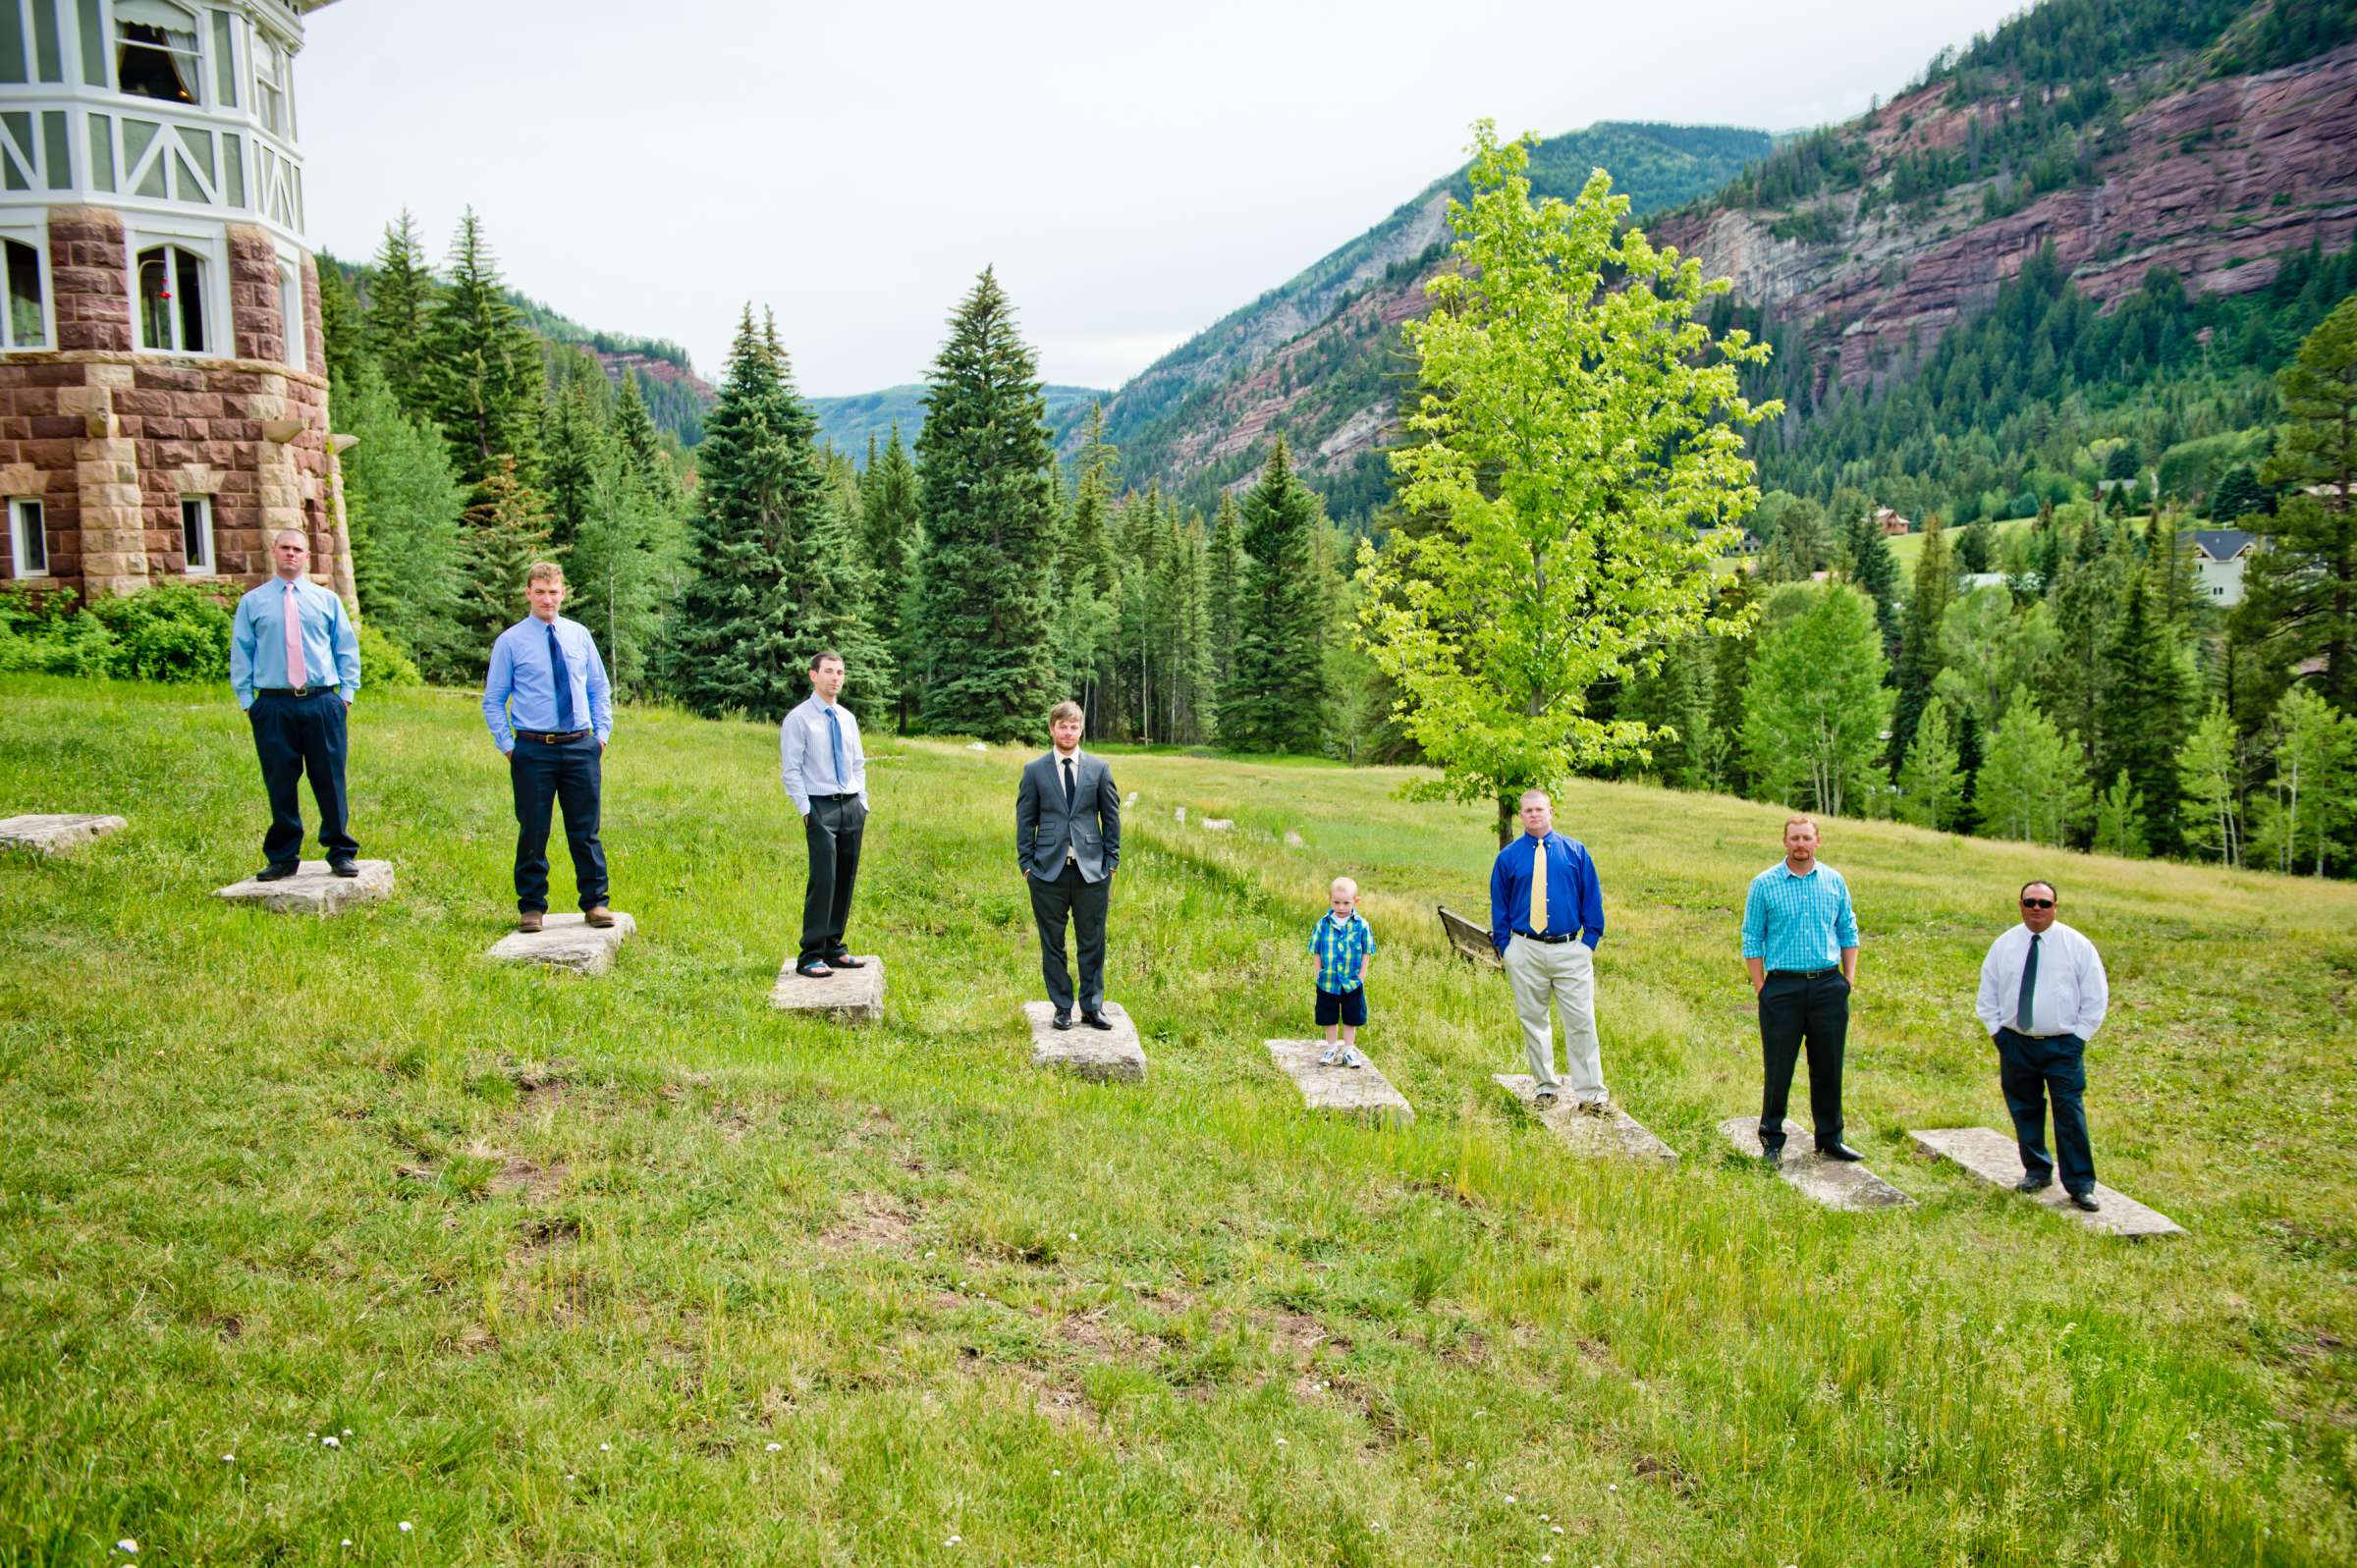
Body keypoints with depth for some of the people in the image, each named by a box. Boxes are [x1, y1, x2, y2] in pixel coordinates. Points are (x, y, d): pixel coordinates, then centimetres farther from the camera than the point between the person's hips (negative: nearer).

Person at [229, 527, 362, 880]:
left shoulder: (326, 599, 11)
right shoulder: (252, 601, 9)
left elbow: (347, 648, 13)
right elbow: (241, 653, 10)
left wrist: (346, 692, 4)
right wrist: (246, 699, 3)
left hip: (323, 703, 0)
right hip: (274, 706, 0)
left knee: (331, 782, 2)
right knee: (280, 784, 3)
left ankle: (341, 854, 11)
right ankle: (282, 858, 13)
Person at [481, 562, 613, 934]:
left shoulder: (579, 635, 8)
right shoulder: (510, 641, 0)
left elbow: (599, 689, 15)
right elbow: (493, 700, 4)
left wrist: (602, 733, 6)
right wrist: (507, 745, -3)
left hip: (581, 747, 2)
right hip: (533, 750, -2)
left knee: (586, 831, 6)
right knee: (533, 833, 4)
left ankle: (595, 903, 14)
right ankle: (531, 907, 14)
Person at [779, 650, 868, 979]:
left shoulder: (848, 718, 14)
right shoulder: (798, 719, -4)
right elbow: (791, 770, -7)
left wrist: (863, 803, 10)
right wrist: (806, 810, -13)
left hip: (852, 807, 6)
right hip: (821, 807, -6)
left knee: (846, 880, 7)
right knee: (823, 880, -11)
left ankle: (834, 948, 16)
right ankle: (810, 956, -5)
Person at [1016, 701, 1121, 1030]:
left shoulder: (1099, 768, 5)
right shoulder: (1034, 770, 3)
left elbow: (1111, 817, 8)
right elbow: (1025, 820, 6)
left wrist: (1111, 861, 2)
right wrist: (1026, 863, 0)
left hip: (1092, 869, 0)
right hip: (1049, 870, 0)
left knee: (1093, 942, 6)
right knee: (1052, 943, 6)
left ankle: (1092, 1007, 16)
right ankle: (1062, 1008, 18)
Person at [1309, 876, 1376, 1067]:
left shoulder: (1361, 925, -9)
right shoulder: (1323, 924, -8)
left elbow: (1366, 952, -1)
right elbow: (1316, 951, 1)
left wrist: (1361, 974, -5)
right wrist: (1319, 972, -4)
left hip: (1352, 983, 0)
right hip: (1327, 982, 1)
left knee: (1351, 1018, 12)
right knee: (1329, 1018, 14)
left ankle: (1349, 1051, 27)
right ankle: (1331, 1049, 31)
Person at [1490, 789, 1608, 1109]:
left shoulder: (1575, 851, 5)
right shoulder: (1508, 857, 5)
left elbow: (1592, 898, 9)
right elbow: (1499, 904, 9)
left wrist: (1590, 939, 1)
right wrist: (1504, 947, 3)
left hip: (1570, 949, -1)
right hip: (1525, 952, 1)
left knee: (1581, 1021, -4)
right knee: (1533, 1021, 8)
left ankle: (1591, 1093, 2)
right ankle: (1545, 1087, 21)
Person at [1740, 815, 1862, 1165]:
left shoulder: (1834, 881, 8)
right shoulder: (1764, 884, -1)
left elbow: (1848, 932, 14)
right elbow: (1752, 939, 1)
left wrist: (1849, 977, 7)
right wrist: (1760, 987, -4)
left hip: (1829, 987, 3)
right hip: (1783, 988, -2)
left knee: (1829, 1067, 9)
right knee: (1778, 1069, 2)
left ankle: (1830, 1139, 22)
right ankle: (1771, 1140, 14)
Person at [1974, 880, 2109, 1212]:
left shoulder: (2077, 946, -2)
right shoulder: (2003, 945, 4)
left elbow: (2096, 997, 2)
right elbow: (1987, 994, 12)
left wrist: (2079, 1036, -4)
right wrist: (1996, 1030, 4)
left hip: (2063, 1045, -3)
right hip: (2016, 1044, 3)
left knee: (2070, 1115, -7)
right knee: (2025, 1111, 10)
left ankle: (2081, 1185, -1)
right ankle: (2037, 1171, 25)